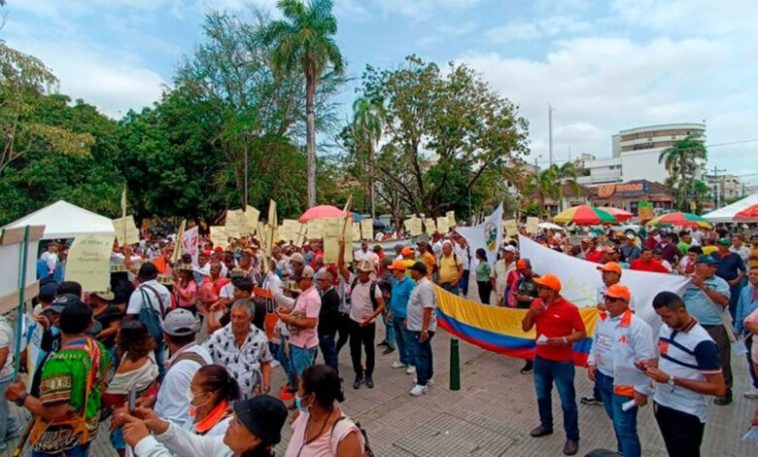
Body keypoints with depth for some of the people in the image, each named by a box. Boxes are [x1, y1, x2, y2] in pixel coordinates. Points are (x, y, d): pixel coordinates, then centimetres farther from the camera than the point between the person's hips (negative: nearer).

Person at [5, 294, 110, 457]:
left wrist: (21, 396, -18)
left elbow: (54, 411, -29)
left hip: (58, 440, -6)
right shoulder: (99, 349, -7)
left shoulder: (60, 361, -30)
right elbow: (100, 388, 5)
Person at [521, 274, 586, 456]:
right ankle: (546, 425, 41)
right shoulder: (536, 304, -1)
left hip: (562, 362, -5)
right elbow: (525, 328, 5)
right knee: (542, 395, 20)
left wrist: (564, 340, -27)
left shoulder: (569, 308, -17)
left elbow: (582, 333, -11)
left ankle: (572, 438, 24)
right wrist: (530, 313, -13)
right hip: (540, 358, 6)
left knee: (567, 401, 7)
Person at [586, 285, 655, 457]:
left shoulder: (637, 326, -21)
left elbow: (646, 361, -19)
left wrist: (641, 390, -17)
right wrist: (592, 362, 3)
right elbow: (596, 342, 15)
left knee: (625, 427, 2)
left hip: (624, 384, -7)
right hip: (603, 378, 7)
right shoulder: (603, 318, 1)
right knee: (616, 420, 25)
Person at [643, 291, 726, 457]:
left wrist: (671, 380, -26)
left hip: (688, 413, -6)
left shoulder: (702, 342, -23)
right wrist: (650, 366, -6)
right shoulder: (665, 328, -1)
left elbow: (719, 389, -21)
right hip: (661, 403, 6)